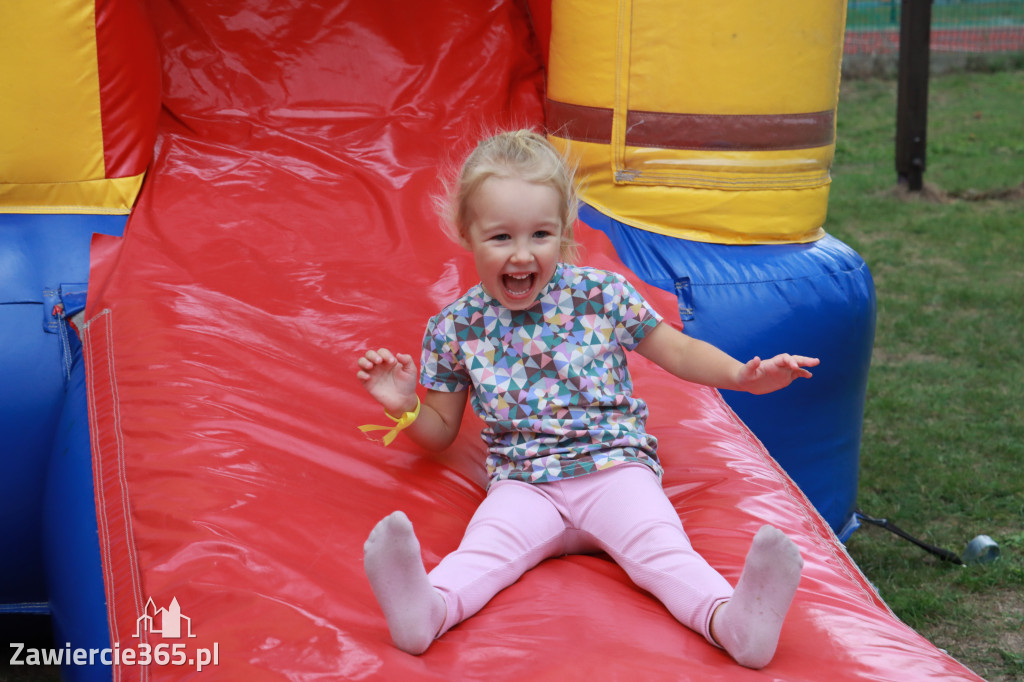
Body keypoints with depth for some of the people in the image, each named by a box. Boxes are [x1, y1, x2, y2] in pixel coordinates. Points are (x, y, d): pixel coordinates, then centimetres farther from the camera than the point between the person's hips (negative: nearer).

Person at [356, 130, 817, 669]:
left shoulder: (603, 295, 3)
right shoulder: (455, 329, 6)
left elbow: (676, 350, 12)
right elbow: (441, 429, 17)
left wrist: (742, 375, -5)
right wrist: (403, 407, -5)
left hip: (614, 466, 0)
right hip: (522, 485, 0)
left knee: (659, 546, -28)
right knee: (483, 547, -29)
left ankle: (731, 619, -51)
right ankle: (426, 608, -56)